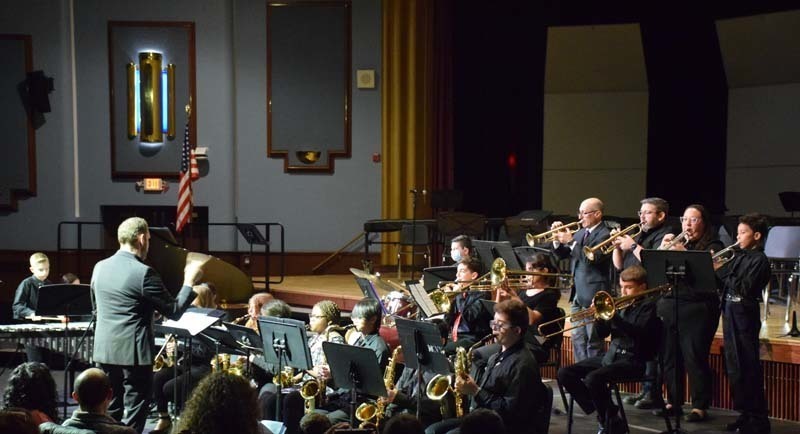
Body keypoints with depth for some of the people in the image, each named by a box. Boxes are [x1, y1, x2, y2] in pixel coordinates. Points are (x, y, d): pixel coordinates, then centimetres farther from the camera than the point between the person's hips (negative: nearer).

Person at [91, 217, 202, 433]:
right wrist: (189, 281, 0)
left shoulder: (99, 267, 5)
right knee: (133, 417, 1)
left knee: (109, 413, 16)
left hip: (104, 350, 7)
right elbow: (174, 311, -12)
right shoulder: (143, 272, -16)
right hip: (133, 352, -7)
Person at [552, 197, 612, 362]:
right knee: (577, 338, 13)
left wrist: (571, 241, -21)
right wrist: (558, 239, -1)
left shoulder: (604, 235, -11)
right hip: (577, 293, 8)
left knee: (593, 341, -3)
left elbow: (592, 258, -24)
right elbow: (562, 254, 17)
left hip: (593, 295, -8)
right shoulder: (580, 233, 13)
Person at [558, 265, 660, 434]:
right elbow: (602, 333, 16)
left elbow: (639, 332, -20)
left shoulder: (647, 306, -2)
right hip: (611, 355, 8)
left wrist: (614, 316, -29)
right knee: (565, 374, -4)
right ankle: (601, 414, 0)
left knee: (593, 379, -33)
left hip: (632, 360, -8)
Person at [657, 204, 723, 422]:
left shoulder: (713, 247, 3)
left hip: (697, 310, -5)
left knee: (694, 358, -8)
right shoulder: (676, 243, 18)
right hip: (669, 305, 5)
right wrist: (663, 248, -6)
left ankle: (700, 406, 0)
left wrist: (684, 253, -23)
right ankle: (673, 402, 18)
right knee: (669, 357, 6)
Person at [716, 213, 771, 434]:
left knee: (748, 368, -5)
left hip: (745, 315, -8)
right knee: (734, 368, 11)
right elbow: (723, 284, 11)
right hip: (729, 313, 8)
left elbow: (744, 287, -20)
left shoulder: (759, 260, -9)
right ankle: (744, 414, 20)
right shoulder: (738, 257, 13)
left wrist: (721, 271, -17)